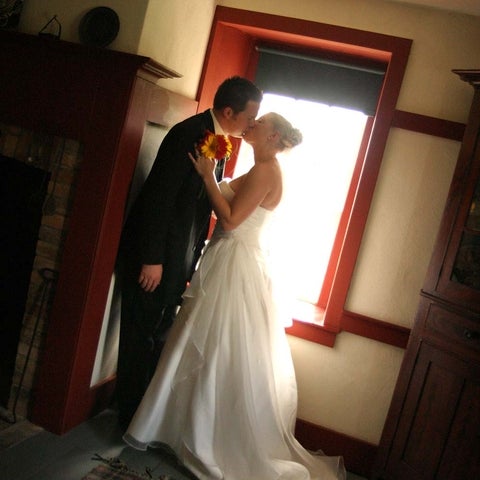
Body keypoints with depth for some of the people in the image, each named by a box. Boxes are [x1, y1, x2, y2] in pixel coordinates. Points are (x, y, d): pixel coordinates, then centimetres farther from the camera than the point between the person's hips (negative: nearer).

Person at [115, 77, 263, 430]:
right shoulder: (189, 133, -17)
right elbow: (159, 196, -21)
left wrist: (190, 262, 12)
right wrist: (152, 259, -21)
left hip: (177, 258, 9)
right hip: (152, 255, -9)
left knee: (160, 336, 17)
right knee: (141, 336, 3)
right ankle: (131, 417, 20)